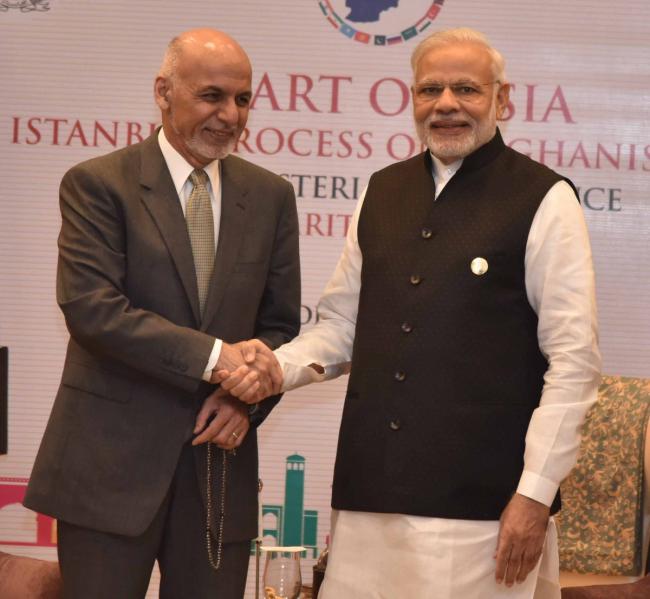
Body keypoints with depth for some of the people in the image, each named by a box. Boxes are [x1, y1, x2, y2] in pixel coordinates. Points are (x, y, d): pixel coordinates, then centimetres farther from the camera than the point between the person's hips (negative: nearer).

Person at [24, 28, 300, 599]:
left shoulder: (270, 196, 10)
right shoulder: (97, 184, -3)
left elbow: (280, 323, 13)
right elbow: (89, 308, -15)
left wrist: (247, 398, -7)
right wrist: (214, 354, -22)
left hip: (219, 456, 4)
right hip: (111, 461, -3)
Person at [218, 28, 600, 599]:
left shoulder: (543, 201, -3)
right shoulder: (383, 193, 13)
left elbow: (574, 360, -6)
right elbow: (342, 325, 19)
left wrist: (535, 493, -11)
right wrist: (278, 368, -1)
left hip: (482, 502, -4)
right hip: (372, 492, 5)